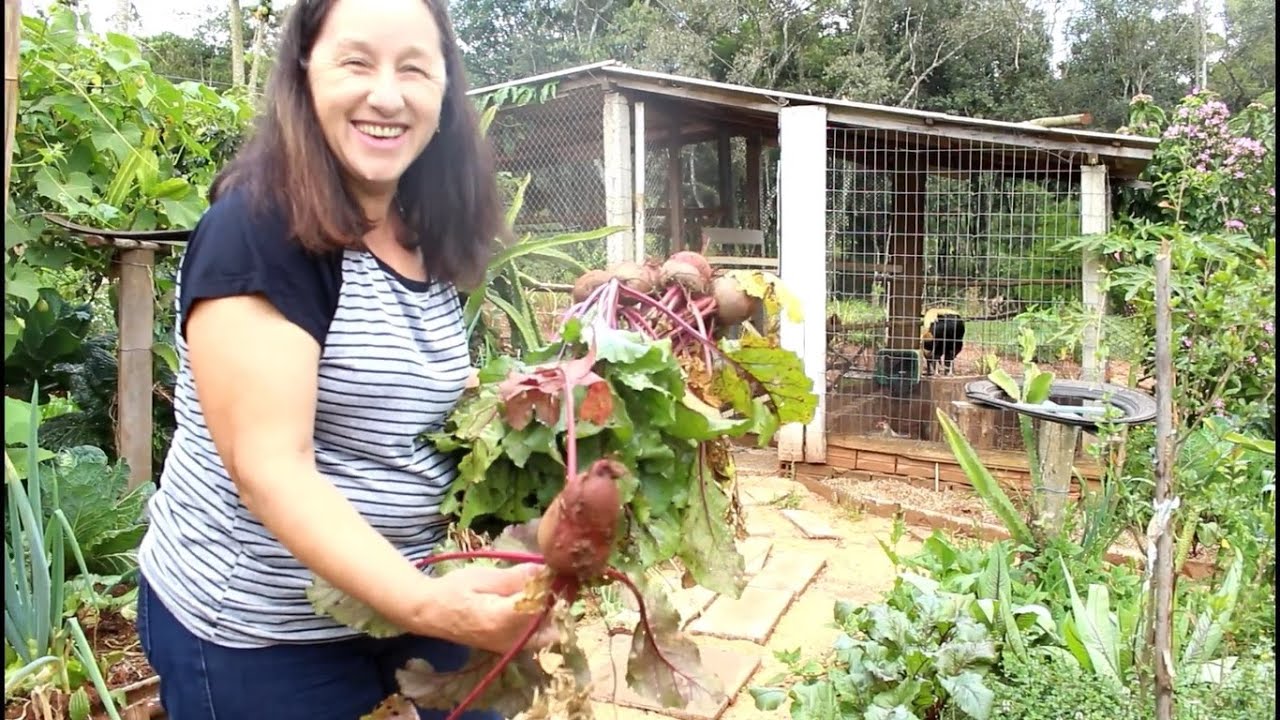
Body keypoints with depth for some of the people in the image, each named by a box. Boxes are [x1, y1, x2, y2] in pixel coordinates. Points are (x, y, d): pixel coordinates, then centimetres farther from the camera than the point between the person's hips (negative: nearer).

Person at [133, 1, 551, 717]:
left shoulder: (435, 241, 2)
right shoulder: (255, 230, -19)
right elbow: (270, 467, -25)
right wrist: (424, 603, -36)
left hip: (408, 594, 7)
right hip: (256, 632, -6)